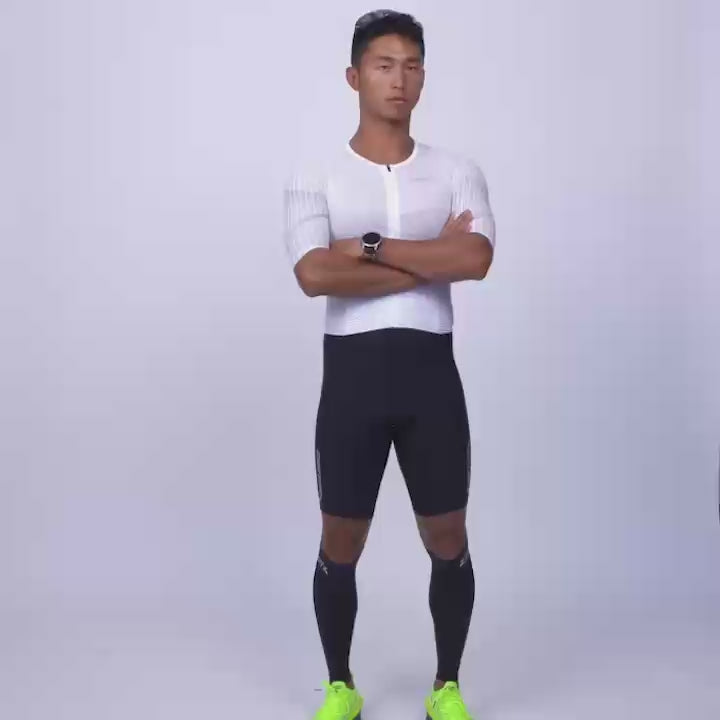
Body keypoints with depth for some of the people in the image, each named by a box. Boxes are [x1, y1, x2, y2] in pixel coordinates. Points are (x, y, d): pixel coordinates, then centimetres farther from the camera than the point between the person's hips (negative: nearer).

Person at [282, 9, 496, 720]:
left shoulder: (458, 172, 5)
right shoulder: (314, 176, 0)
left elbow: (476, 261, -13)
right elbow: (314, 276, -17)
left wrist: (370, 246, -14)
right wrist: (430, 259, -14)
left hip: (431, 372, 1)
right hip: (351, 374, -1)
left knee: (448, 542, 9)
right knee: (340, 546, 8)